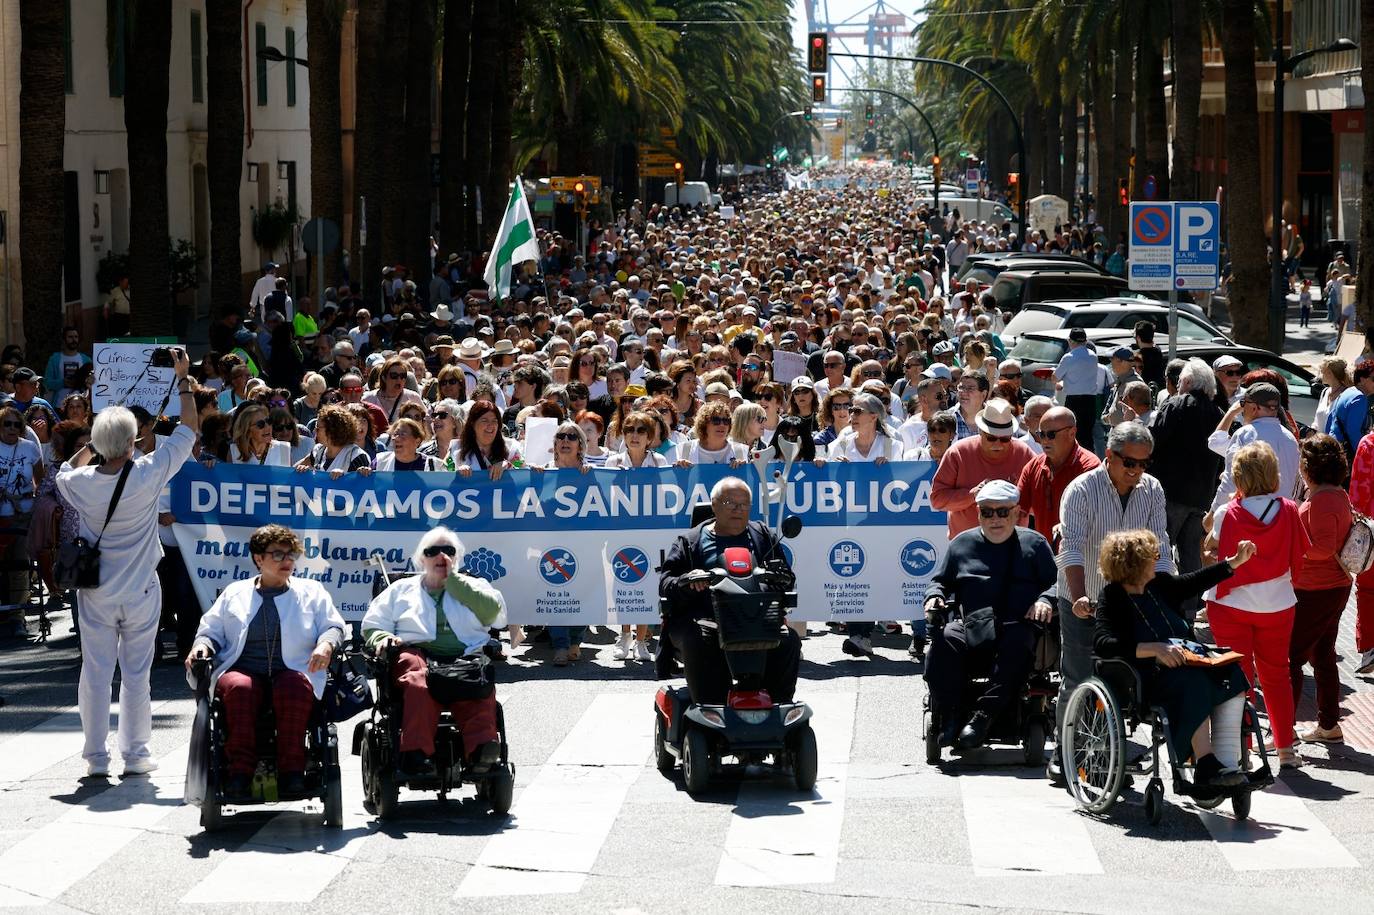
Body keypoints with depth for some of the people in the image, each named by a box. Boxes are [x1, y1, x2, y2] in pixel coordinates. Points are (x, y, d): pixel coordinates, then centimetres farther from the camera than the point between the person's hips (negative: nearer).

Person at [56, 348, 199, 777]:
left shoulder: (82, 482, -10)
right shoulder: (149, 474, -15)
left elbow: (64, 472, 18)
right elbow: (189, 428, -4)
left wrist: (89, 447, 14)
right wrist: (183, 379, 5)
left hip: (96, 593, 1)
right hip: (140, 592, -1)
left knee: (95, 673, 6)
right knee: (136, 673, 6)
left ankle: (96, 757, 8)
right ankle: (136, 754, 11)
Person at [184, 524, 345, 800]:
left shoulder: (312, 592, 20)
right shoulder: (234, 593, 23)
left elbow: (333, 626, 14)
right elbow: (212, 629, 22)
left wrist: (325, 645, -10)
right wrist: (202, 645, -2)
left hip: (292, 671, -1)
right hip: (242, 669, 1)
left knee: (295, 689, -37)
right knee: (239, 688, -36)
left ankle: (292, 772, -35)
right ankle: (240, 772, -37)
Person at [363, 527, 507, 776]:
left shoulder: (473, 586, 29)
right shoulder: (401, 589, 31)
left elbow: (492, 610, 7)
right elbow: (372, 624, 24)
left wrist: (453, 579, 11)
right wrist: (382, 638, 0)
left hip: (466, 655, 1)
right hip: (418, 653, -1)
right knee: (418, 682, -38)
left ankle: (481, 750, -52)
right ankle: (417, 753, -51)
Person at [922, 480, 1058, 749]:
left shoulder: (1034, 543, 18)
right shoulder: (962, 543, 23)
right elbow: (940, 581, 26)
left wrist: (1046, 600, -9)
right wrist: (934, 596, 3)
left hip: (1016, 628, -1)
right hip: (969, 626, 2)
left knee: (1019, 645, -38)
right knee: (944, 641, -33)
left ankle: (983, 715, -39)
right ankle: (950, 716, -30)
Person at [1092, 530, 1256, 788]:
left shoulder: (1159, 585, 14)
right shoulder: (1112, 599, -7)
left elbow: (1195, 582, 30)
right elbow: (1102, 644, -22)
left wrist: (1236, 562, 32)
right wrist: (1154, 649, -31)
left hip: (1183, 665, 8)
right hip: (1145, 678, -8)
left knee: (1231, 673, -18)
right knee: (1193, 681, -35)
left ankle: (1225, 762, -27)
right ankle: (1205, 766, -37)